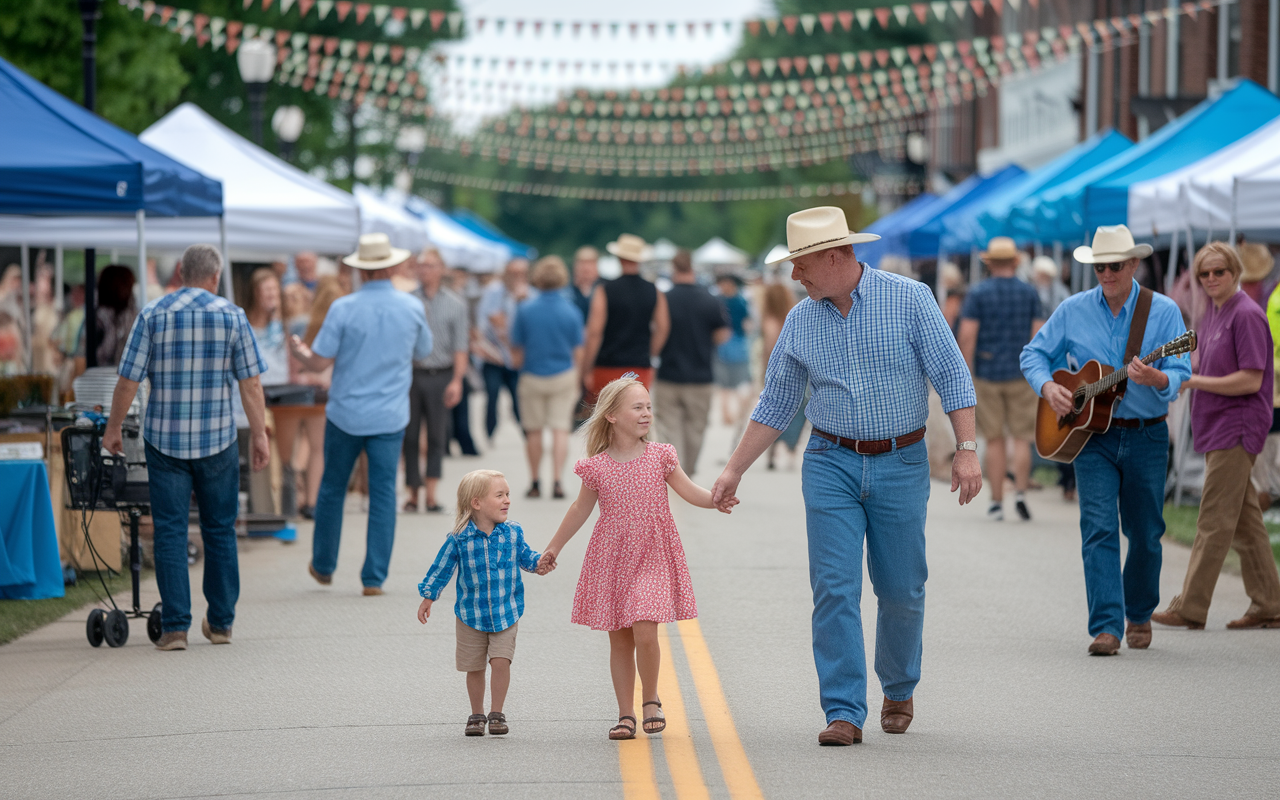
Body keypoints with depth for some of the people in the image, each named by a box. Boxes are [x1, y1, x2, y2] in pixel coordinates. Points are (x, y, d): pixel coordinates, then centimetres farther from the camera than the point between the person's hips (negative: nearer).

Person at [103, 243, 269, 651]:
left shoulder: (153, 315, -2)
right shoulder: (232, 316, -1)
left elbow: (128, 379, -3)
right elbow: (250, 383, -3)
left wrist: (114, 427, 8)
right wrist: (259, 435, 3)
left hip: (165, 439, 0)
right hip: (217, 438, 0)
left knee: (170, 532, 2)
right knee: (220, 530, 12)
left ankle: (175, 627, -3)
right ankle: (220, 622, 18)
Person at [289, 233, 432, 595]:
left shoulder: (343, 308, -11)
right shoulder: (412, 308, -3)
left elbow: (318, 362, -10)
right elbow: (423, 351, 14)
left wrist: (298, 351, 11)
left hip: (345, 414, -1)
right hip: (390, 416, 1)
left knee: (332, 490, 15)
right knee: (383, 496, 4)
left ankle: (323, 566, 27)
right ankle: (374, 577, 1)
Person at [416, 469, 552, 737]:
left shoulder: (513, 533, -4)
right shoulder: (459, 539, -11)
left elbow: (525, 556, 10)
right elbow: (442, 568, -1)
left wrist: (539, 563, -10)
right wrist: (428, 597, 1)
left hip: (506, 613, 1)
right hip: (471, 614, -1)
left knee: (500, 662, -11)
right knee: (474, 667, 9)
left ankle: (496, 713, 4)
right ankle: (476, 715, 26)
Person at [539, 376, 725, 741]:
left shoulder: (659, 456, -2)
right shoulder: (597, 467, -3)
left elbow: (689, 491, -1)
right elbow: (581, 509, 10)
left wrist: (716, 499, -21)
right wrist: (554, 547, 17)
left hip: (653, 558, -1)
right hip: (611, 560, 1)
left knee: (645, 631, -15)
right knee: (620, 640, 6)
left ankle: (650, 699, 8)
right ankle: (626, 714, 15)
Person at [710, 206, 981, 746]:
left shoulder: (910, 299, -6)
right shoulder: (800, 322, 5)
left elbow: (952, 376, -7)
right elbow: (776, 403, 12)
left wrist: (966, 449, -16)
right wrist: (734, 470, 9)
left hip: (901, 463, -2)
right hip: (832, 463, 2)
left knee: (901, 589, 5)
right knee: (834, 588, -9)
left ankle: (899, 691, 30)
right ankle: (843, 711, -8)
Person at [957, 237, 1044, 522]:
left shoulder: (978, 294, -2)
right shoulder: (1029, 294, 2)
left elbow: (967, 336, -9)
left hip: (987, 373, 0)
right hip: (1021, 375, 0)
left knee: (994, 440, 7)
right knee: (1022, 437, 5)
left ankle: (997, 502, 8)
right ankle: (1020, 491, -13)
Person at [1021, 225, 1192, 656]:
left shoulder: (1163, 311, -3)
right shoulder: (1072, 311, 3)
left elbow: (1180, 374, -10)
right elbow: (1034, 354, 11)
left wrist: (1154, 379, -33)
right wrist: (1047, 386, -9)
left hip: (1146, 436, 0)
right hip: (1091, 435, 0)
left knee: (1145, 533, 9)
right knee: (1098, 529, -11)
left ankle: (1139, 614, 30)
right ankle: (1105, 627, -16)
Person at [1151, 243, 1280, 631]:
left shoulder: (1246, 314, -14)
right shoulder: (1213, 314, 14)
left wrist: (1194, 381, -18)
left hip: (1236, 429, -10)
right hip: (1216, 427, 10)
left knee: (1214, 519, -7)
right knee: (1244, 519, 11)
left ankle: (1190, 607, -5)